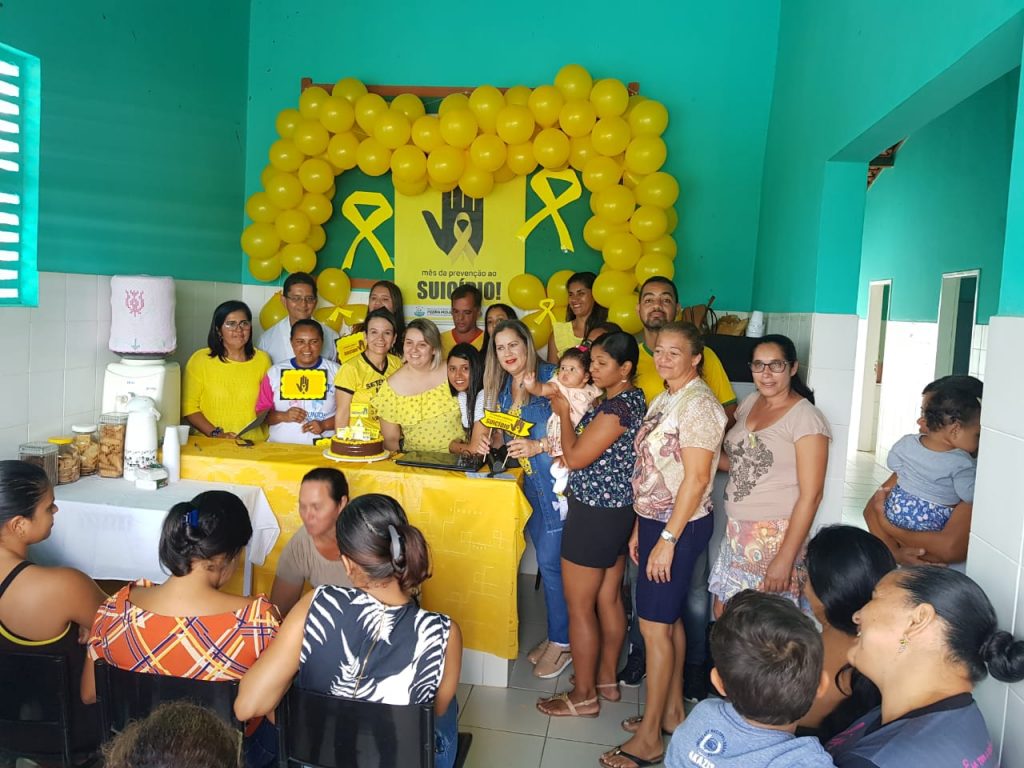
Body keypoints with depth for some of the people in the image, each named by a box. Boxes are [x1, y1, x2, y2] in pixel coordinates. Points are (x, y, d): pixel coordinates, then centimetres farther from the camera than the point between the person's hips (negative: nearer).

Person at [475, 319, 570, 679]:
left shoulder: (551, 379, -13)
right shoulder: (502, 388, 10)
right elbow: (505, 436, 18)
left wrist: (538, 446, -25)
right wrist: (486, 441, -2)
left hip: (556, 480, -7)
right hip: (529, 483, 7)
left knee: (551, 561, -2)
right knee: (545, 561, 15)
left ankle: (562, 642, 15)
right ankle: (555, 634, 29)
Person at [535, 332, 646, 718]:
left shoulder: (616, 407, -22)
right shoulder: (633, 399, 8)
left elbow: (575, 457, -19)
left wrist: (563, 413, -7)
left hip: (594, 514, -10)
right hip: (619, 511, 10)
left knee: (579, 607, 4)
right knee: (608, 599, 19)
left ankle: (584, 695, 17)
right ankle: (607, 679, 34)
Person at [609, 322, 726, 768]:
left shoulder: (698, 404, -17)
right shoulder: (664, 401, 11)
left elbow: (696, 478, -21)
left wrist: (668, 539, -21)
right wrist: (640, 527, 14)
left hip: (680, 527, -9)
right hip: (655, 521, 9)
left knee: (654, 626, -3)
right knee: (669, 620, 17)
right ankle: (672, 712, 32)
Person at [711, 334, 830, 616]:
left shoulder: (806, 417, -15)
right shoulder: (750, 403, 7)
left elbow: (810, 496, -16)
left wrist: (785, 559, -19)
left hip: (776, 536, -6)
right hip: (737, 531, 7)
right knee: (723, 614, 13)